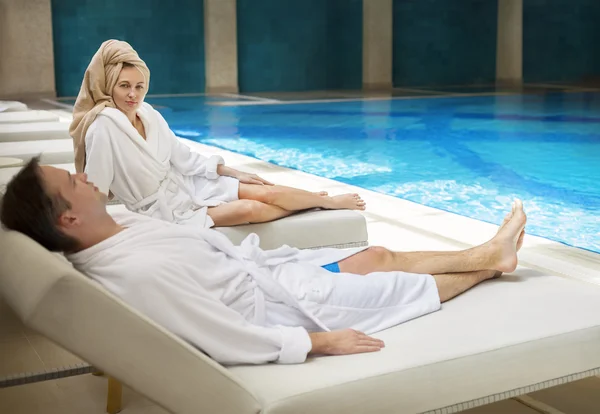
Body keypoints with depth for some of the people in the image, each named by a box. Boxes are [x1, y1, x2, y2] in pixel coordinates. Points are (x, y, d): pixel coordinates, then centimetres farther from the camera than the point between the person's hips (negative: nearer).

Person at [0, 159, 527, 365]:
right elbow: (237, 343, -32)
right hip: (274, 304, -8)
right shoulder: (138, 274, -36)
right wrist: (321, 343, -23)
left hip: (257, 268, 8)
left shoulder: (118, 224, -9)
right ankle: (486, 266, 39)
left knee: (381, 257, 17)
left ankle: (486, 254, 39)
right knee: (412, 285, 11)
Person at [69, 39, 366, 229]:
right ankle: (315, 205, 6)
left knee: (266, 192, -6)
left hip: (186, 185, 6)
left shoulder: (148, 114, -3)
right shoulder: (105, 126, -23)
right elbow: (93, 192, -20)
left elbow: (184, 158, 6)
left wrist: (231, 172, 5)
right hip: (165, 210, -6)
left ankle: (329, 201, 14)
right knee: (251, 209, -15)